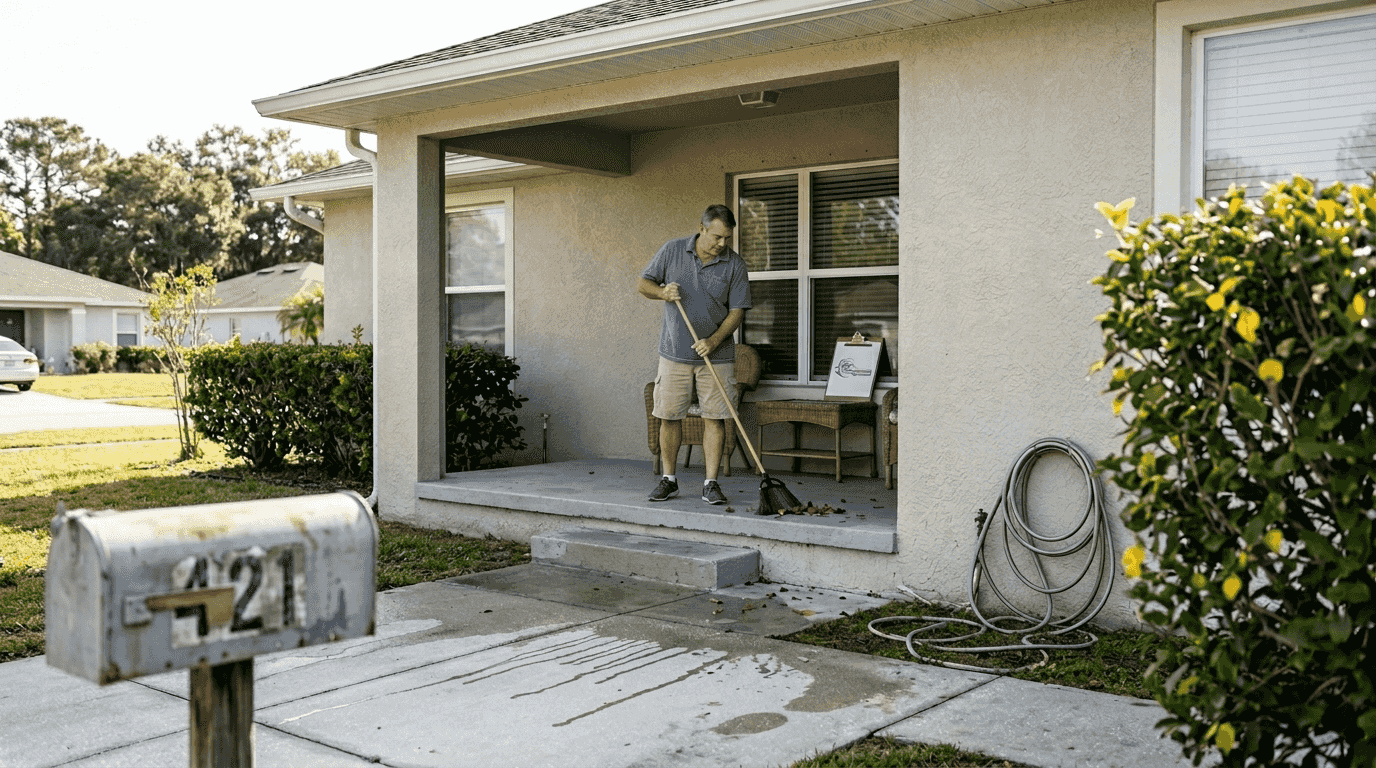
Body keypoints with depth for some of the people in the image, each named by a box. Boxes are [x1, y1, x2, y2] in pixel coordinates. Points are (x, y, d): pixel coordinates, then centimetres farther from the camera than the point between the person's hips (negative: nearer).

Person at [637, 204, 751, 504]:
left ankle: (710, 483, 6)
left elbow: (737, 311, -4)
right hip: (674, 353, 1)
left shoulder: (735, 265, -3)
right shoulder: (672, 250, -1)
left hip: (716, 356, -1)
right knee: (669, 416, 3)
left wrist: (713, 341, -18)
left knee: (714, 417, -2)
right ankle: (669, 479, 17)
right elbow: (643, 284, 6)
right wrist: (662, 292, -16)